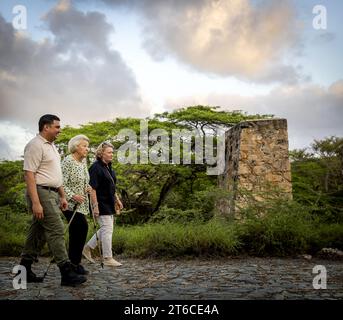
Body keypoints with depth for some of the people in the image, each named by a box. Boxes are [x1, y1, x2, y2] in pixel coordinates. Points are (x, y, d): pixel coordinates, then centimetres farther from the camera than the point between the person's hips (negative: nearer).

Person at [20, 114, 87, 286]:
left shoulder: (52, 146, 18)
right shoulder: (35, 145, -12)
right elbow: (29, 175, -18)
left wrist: (62, 196, 20)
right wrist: (35, 203, -24)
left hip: (52, 194, 10)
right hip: (41, 193, -10)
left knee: (38, 232, 12)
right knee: (56, 230, -11)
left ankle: (24, 270, 21)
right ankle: (67, 273, -8)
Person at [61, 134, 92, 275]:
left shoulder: (83, 161, 12)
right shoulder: (68, 161, -13)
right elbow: (61, 184, -17)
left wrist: (87, 187, 3)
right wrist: (73, 196, -25)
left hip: (81, 203, 8)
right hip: (70, 203, -8)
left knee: (76, 231, 9)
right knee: (82, 226, -16)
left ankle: (74, 262, 18)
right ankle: (75, 262, -6)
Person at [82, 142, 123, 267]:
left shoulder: (108, 167, 13)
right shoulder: (96, 167, -15)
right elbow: (92, 188, -20)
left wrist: (117, 199, 19)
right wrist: (95, 206, -23)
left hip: (109, 204, 9)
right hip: (101, 204, -9)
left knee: (105, 229, 15)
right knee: (107, 229, -6)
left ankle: (87, 248, 27)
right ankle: (108, 258, 3)